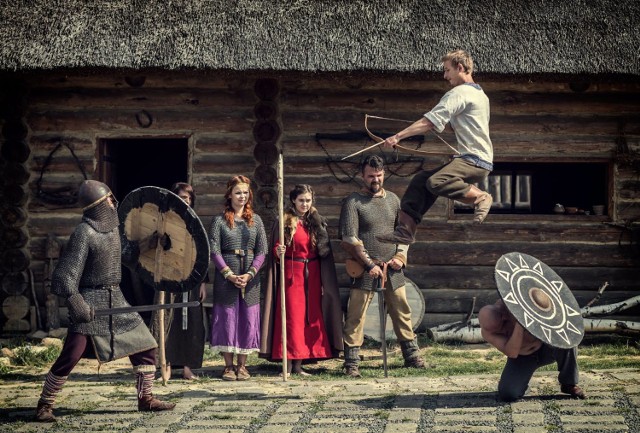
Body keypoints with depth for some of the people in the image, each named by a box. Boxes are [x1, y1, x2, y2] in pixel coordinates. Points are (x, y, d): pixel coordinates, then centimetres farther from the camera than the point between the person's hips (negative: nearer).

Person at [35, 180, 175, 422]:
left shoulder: (113, 226, 7)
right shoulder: (84, 233, -16)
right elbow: (66, 273, -19)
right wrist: (75, 301, -28)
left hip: (116, 301, 8)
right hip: (91, 303, -8)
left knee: (146, 347, 6)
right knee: (71, 355, -12)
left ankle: (146, 399, 18)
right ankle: (44, 405, 2)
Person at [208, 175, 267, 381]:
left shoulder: (255, 220, 9)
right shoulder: (219, 221, 2)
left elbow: (262, 251, 4)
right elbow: (214, 250, -4)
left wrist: (250, 274, -10)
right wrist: (230, 275, -14)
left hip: (250, 278, 2)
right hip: (225, 277, -2)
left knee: (248, 319, 2)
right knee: (227, 318, -1)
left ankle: (242, 365, 11)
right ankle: (228, 366, 8)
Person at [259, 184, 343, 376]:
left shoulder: (317, 222, 10)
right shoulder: (285, 222, 0)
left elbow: (325, 251, 10)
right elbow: (275, 248, -1)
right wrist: (278, 252, -22)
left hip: (312, 274, 4)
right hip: (292, 273, -4)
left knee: (311, 316, 2)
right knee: (292, 316, -7)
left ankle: (299, 363, 7)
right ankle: (288, 362, -4)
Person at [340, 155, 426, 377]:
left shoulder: (393, 200, 13)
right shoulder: (353, 202, -3)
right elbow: (349, 240, -9)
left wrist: (401, 256, 1)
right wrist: (369, 264, -13)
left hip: (392, 269, 5)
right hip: (365, 270, -5)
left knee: (402, 314, 9)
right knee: (356, 317, -5)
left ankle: (412, 356, 19)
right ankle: (351, 364, -1)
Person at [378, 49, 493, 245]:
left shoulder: (459, 93, -9)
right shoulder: (479, 93, 23)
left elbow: (429, 122, -16)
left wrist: (397, 137, -15)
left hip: (475, 160, -10)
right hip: (475, 159, 10)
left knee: (436, 183, -33)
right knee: (421, 180, 4)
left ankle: (481, 197, -14)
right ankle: (405, 230, -1)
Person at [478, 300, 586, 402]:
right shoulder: (487, 332, -25)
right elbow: (512, 353, -39)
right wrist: (520, 323, -48)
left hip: (545, 346, 0)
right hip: (522, 358, 0)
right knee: (506, 394, -22)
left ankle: (569, 384, -11)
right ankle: (522, 382, 14)